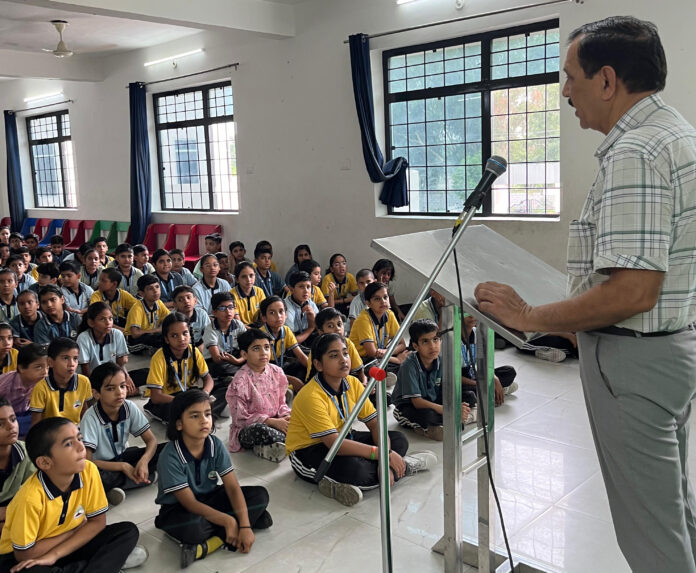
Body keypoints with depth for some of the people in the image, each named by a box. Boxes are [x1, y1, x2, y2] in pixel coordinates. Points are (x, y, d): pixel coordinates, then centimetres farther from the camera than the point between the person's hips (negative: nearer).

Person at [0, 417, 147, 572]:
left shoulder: (89, 471, -18)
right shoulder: (31, 497, -31)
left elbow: (98, 522, -8)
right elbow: (24, 554, -21)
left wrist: (55, 554, -21)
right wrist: (76, 530, -12)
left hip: (68, 547, 4)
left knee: (129, 531, -10)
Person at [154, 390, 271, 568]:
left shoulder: (216, 445, -13)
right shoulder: (170, 457, -26)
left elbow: (233, 487, -15)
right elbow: (190, 503, -24)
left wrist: (245, 526, -27)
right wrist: (227, 521, -31)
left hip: (210, 499, 5)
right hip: (179, 509, -5)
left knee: (260, 495, -13)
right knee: (191, 526, -40)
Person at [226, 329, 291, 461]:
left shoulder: (277, 372, 2)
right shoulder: (240, 381, -15)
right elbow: (240, 419, -15)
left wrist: (286, 416, -13)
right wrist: (273, 422, -20)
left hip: (276, 421, 6)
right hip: (247, 430, -6)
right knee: (260, 430, -40)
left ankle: (262, 448, -11)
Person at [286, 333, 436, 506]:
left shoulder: (353, 383, -4)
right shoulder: (311, 396, -26)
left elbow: (375, 423, -4)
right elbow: (334, 444, -31)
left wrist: (387, 456, -23)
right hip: (308, 451, -8)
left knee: (399, 440, 0)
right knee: (355, 470, -35)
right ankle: (405, 466, -6)